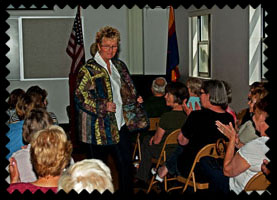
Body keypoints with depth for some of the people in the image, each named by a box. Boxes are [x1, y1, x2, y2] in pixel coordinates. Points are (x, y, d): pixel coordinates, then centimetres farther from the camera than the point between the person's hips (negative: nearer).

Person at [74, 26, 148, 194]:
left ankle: (127, 192, 26)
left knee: (126, 162, 10)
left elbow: (127, 91, 25)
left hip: (121, 123, 6)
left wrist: (135, 99, 6)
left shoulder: (119, 65, 12)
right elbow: (80, 96, -16)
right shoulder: (89, 69, -10)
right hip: (100, 127, -6)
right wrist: (103, 106, -22)